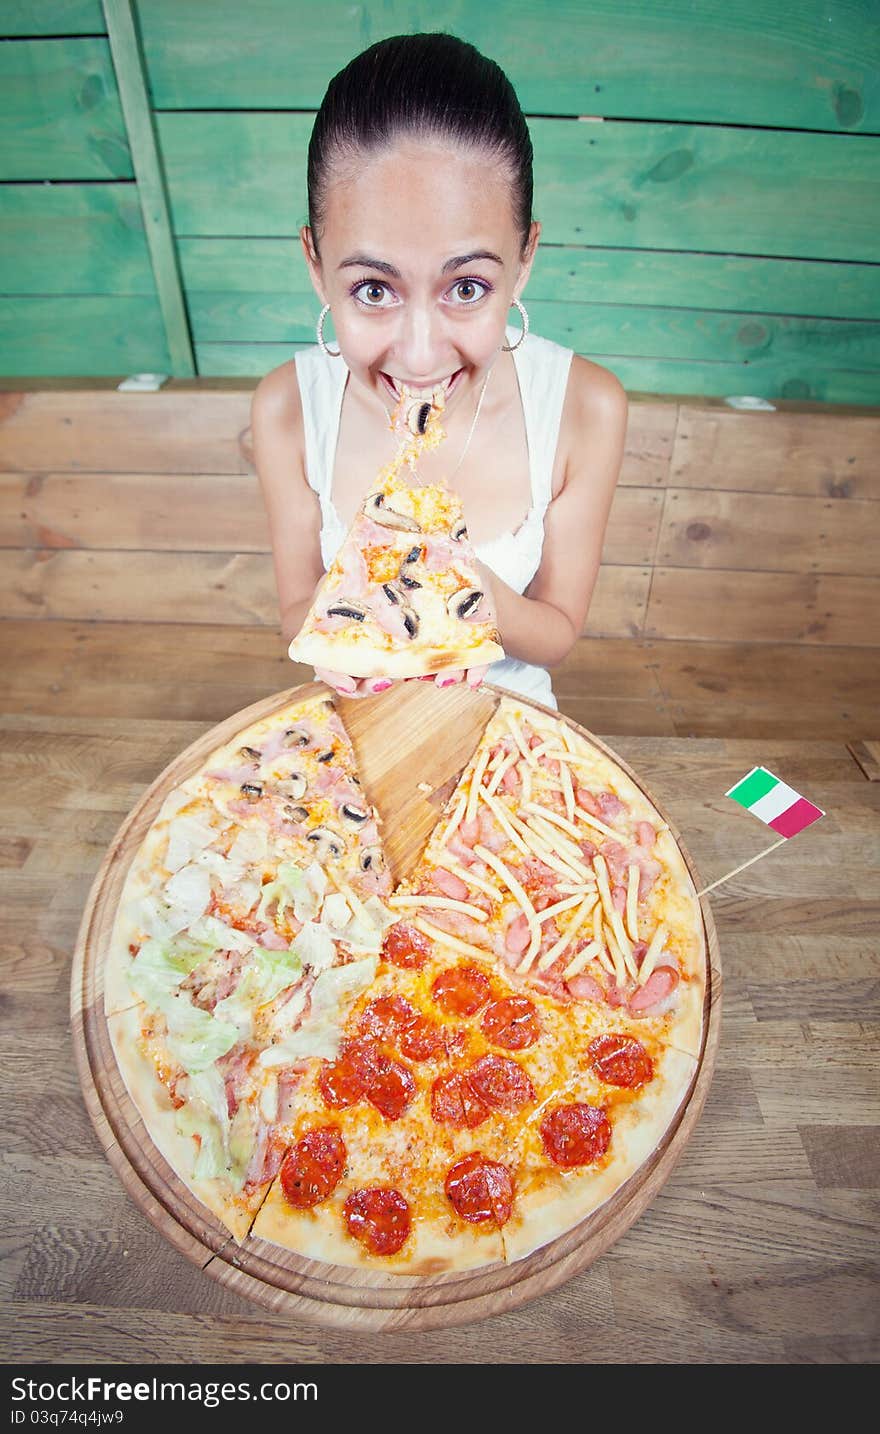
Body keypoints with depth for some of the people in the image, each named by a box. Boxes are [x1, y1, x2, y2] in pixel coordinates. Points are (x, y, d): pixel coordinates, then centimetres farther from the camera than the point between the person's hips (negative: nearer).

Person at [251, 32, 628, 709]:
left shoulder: (587, 407, -21)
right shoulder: (287, 408, -19)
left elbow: (558, 634, -12)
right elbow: (296, 612, -8)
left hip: (510, 705, 0)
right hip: (362, 713, 1)